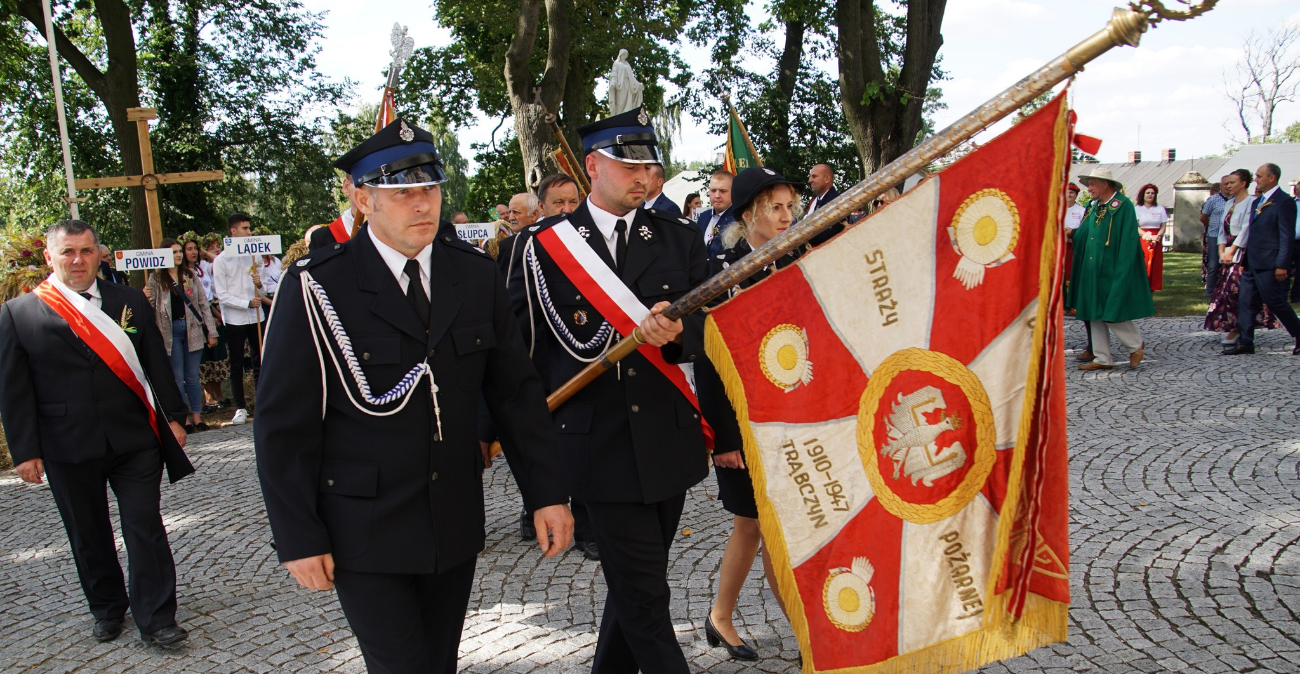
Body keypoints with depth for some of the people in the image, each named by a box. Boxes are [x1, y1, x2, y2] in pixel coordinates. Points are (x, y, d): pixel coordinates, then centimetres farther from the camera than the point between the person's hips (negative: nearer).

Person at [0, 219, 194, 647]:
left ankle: (157, 620, 9)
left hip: (135, 439, 0)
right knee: (88, 535, 13)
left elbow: (156, 364, 8)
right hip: (68, 448, 0)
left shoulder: (129, 301, 6)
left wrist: (172, 417, 5)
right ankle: (107, 609, 32)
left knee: (145, 528, 1)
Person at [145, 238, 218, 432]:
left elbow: (203, 305, 9)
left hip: (193, 329, 2)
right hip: (170, 331, -2)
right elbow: (151, 308, 0)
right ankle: (183, 418, 11)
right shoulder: (156, 279, 1)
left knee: (193, 376, 8)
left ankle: (197, 415, 15)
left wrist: (211, 332, 4)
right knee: (177, 377, 5)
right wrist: (145, 298, -23)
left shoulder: (190, 276, 9)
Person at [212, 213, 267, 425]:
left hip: (256, 317, 3)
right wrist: (248, 303, -15)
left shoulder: (253, 256, 9)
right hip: (234, 320, -3)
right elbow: (222, 295, -7)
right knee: (236, 366, 5)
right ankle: (240, 408, 12)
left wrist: (260, 284, -10)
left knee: (259, 362, 6)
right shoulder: (221, 260, -3)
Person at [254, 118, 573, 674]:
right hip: (365, 535, -4)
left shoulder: (475, 273, 1)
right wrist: (298, 539, -8)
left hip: (456, 526, 4)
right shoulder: (317, 288, -11)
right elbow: (283, 424, -7)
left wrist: (547, 493, 1)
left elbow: (515, 389, 5)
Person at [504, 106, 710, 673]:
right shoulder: (542, 244, 0)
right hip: (600, 449, -3)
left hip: (669, 442, 4)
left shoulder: (679, 238, 7)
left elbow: (709, 328, 2)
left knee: (634, 587, 18)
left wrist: (677, 333, -20)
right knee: (645, 598, 0)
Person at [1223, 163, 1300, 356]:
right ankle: (1244, 342, 7)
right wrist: (1244, 261, 18)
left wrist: (1282, 265, -18)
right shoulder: (1257, 202, 16)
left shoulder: (1284, 201, -10)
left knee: (1276, 303, 0)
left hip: (1269, 265, -8)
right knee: (1246, 302, 4)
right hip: (1252, 264, 8)